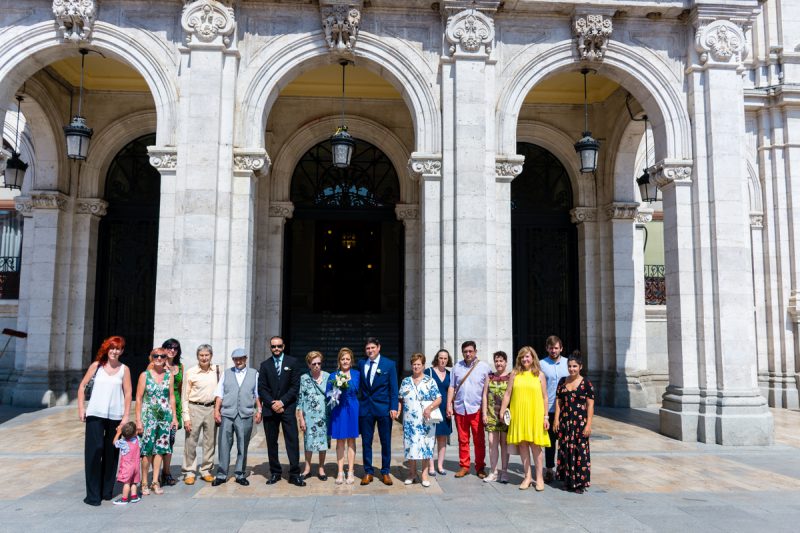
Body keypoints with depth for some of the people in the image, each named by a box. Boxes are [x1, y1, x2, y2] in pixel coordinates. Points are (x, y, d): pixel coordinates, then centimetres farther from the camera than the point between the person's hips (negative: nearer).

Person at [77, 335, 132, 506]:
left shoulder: (124, 369, 4)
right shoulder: (96, 365, 5)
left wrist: (126, 416, -4)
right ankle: (93, 495, 3)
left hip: (115, 416, 1)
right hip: (95, 415, 0)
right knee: (94, 452, -4)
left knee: (111, 453, 8)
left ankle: (107, 490, 22)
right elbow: (82, 386, 8)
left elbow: (128, 394, 2)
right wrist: (81, 408, 0)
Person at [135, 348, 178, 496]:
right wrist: (138, 420, -8)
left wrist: (174, 416, 6)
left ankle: (155, 482, 16)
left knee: (160, 449, 7)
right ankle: (144, 483, 10)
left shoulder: (169, 375, 7)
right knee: (147, 450, -2)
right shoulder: (145, 375, -1)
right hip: (149, 415, -3)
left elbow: (171, 397, 10)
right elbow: (138, 398, -3)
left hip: (165, 416, 3)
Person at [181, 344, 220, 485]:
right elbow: (184, 396, -1)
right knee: (191, 442, 0)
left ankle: (206, 471, 21)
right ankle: (189, 472, 13)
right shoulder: (190, 373, -3)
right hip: (195, 409, -3)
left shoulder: (217, 370, 4)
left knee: (210, 442, 9)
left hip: (211, 408, 3)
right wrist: (186, 417, -7)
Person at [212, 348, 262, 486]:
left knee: (243, 447, 6)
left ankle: (240, 474, 17)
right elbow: (219, 394, 9)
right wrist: (216, 410, 0)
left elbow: (258, 394, 9)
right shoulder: (226, 373, 11)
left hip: (246, 415, 0)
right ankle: (221, 475, 11)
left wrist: (259, 410, 1)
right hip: (227, 414, 1)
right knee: (224, 445, 1)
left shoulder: (254, 374, 9)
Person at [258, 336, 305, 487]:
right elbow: (262, 388, 5)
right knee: (271, 442, 6)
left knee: (292, 441, -6)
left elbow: (295, 386, -1)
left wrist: (282, 402, -10)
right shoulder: (265, 365, 10)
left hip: (287, 407, -2)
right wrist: (272, 403, -9)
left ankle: (294, 474, -1)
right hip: (270, 409, 2)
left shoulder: (293, 362, 4)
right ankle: (275, 473, 15)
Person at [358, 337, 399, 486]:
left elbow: (393, 388, -2)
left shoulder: (389, 364, -1)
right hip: (365, 408, 2)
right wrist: (358, 404, 1)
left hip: (384, 408, -2)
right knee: (366, 442, 7)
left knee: (386, 442, 6)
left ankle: (385, 472, 19)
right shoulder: (361, 364, 6)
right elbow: (359, 385, 10)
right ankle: (368, 472, 18)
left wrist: (393, 408, -9)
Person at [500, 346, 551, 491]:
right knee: (522, 444, 5)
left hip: (535, 415, -1)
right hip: (518, 415, 2)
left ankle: (539, 477, 12)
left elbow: (545, 397, 4)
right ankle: (527, 476, 16)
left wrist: (545, 416, 0)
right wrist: (502, 411, 3)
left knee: (535, 445, 1)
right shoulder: (515, 374, 6)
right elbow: (507, 394, 7)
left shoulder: (539, 374, 4)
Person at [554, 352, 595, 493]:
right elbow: (558, 402, 10)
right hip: (565, 422, 4)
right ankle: (568, 480, 18)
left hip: (580, 422, -4)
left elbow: (590, 405, -6)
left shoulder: (586, 384, -4)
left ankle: (580, 482, 8)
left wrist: (588, 425, -10)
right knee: (565, 450, 7)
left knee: (580, 451, -2)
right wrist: (556, 419, 3)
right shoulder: (562, 382, 9)